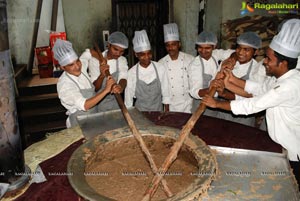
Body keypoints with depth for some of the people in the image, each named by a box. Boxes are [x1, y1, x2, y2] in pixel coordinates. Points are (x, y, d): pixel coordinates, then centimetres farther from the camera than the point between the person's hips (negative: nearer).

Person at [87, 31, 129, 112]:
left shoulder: (122, 60, -3)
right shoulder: (95, 60, -15)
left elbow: (123, 78, -20)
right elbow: (94, 88, -19)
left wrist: (121, 87, -44)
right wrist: (102, 75, -40)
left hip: (115, 103, 3)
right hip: (98, 103, -3)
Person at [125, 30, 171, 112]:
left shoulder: (160, 68, -8)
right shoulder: (131, 73, -10)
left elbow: (165, 94, 0)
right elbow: (128, 99, -1)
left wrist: (167, 114, 2)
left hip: (158, 111, 1)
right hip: (140, 114, -1)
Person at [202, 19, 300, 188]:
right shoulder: (283, 77, -1)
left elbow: (252, 105, -29)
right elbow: (261, 88, 14)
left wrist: (217, 104, -18)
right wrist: (232, 79, 4)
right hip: (284, 146, 9)